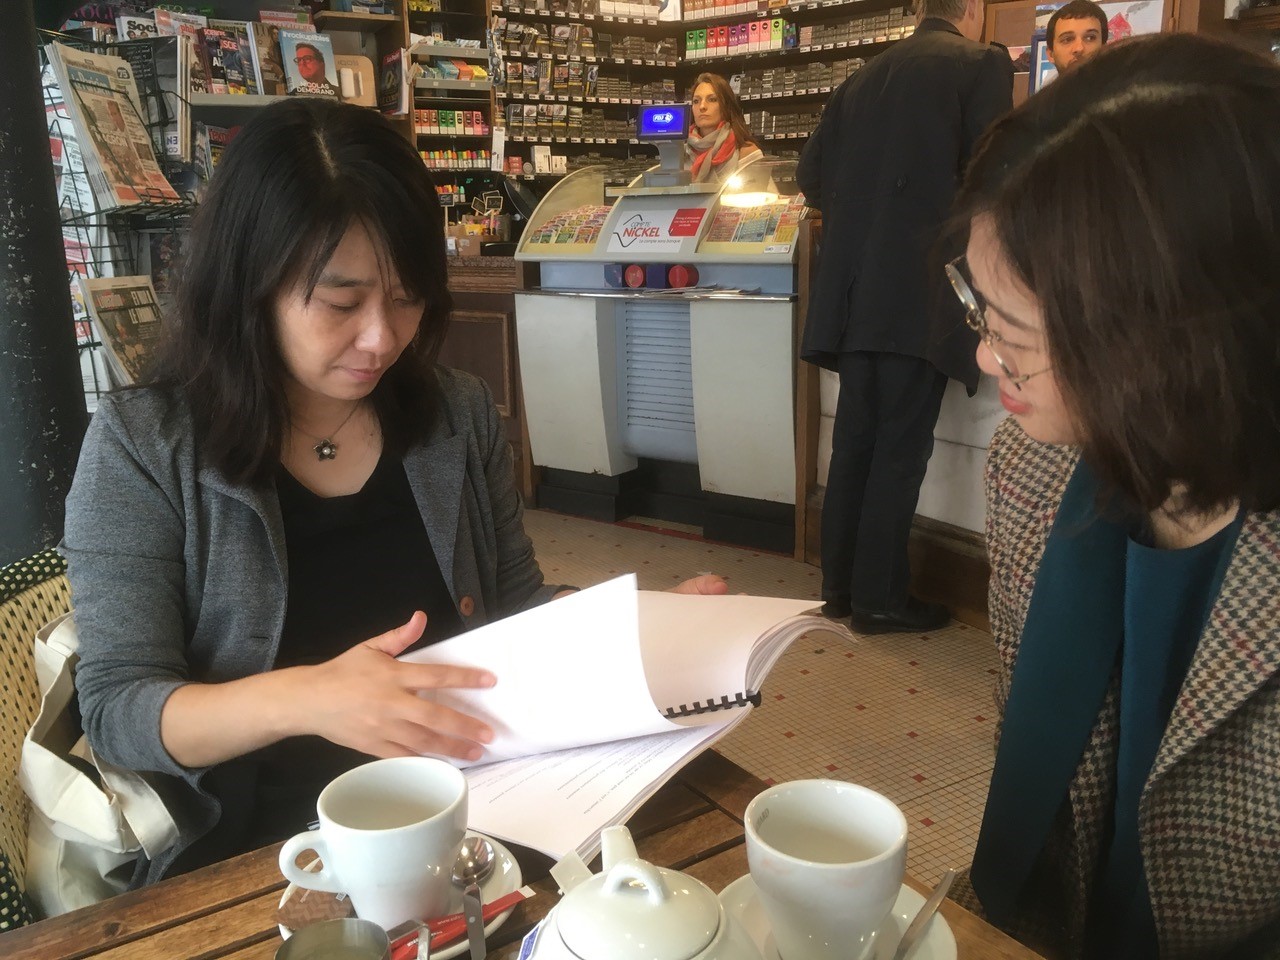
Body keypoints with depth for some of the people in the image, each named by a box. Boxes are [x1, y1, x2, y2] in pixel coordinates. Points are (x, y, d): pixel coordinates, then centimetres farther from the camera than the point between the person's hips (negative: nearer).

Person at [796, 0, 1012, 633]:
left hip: (855, 288, 6)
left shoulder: (868, 74, 17)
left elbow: (812, 172, 15)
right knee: (900, 450, -1)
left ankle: (840, 586, 20)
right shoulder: (982, 64, 0)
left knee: (854, 442, 12)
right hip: (920, 289, -6)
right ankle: (880, 598, 7)